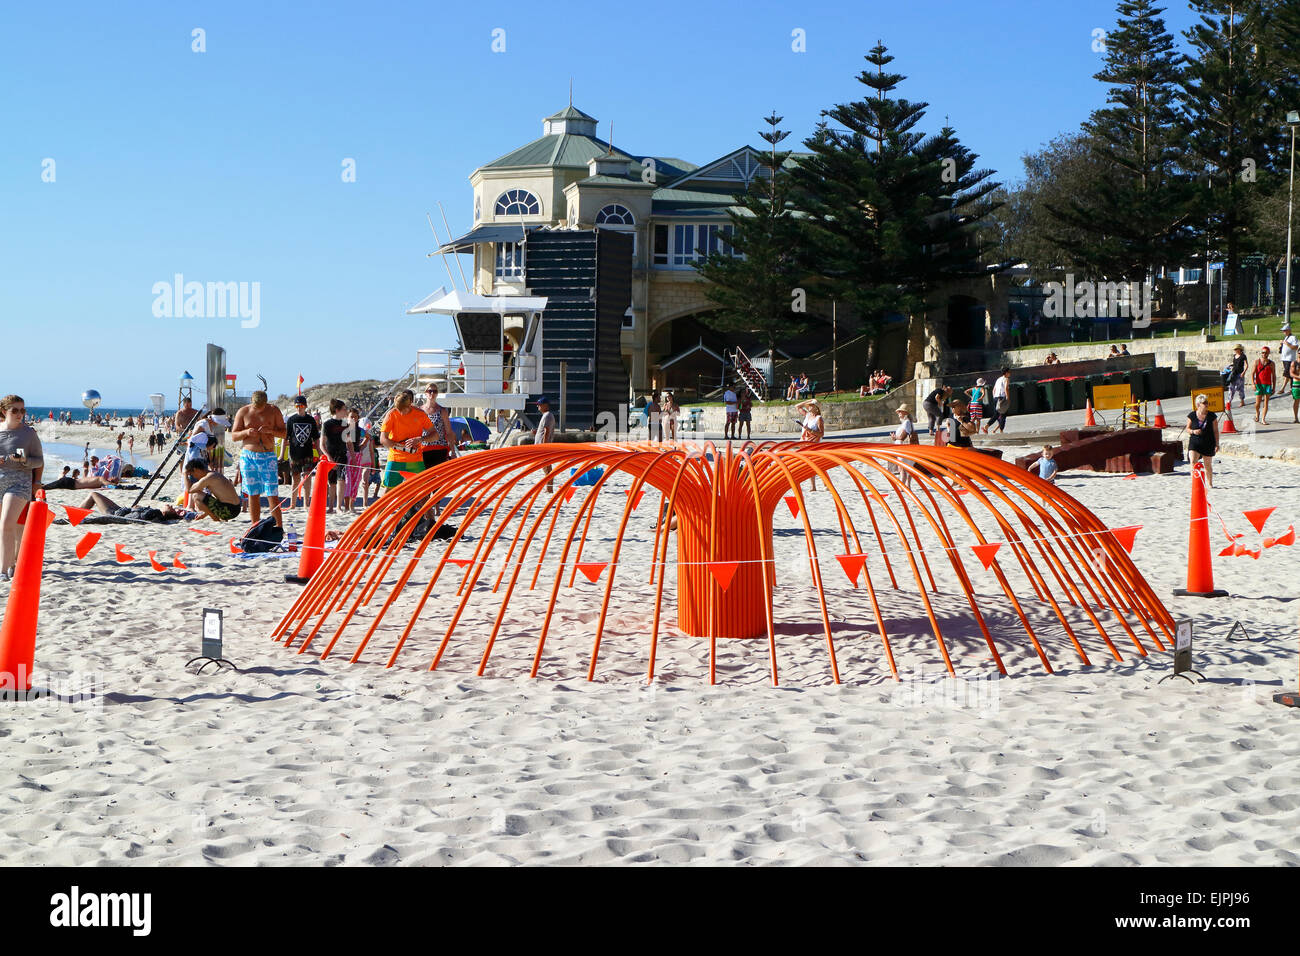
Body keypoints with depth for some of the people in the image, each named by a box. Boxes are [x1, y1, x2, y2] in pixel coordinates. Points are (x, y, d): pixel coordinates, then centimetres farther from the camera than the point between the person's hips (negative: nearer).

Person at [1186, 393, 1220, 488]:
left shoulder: (1212, 416, -1)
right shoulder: (1192, 415, 0)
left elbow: (1215, 431, 4)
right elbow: (1187, 429, 8)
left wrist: (1217, 444, 0)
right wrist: (1193, 431, -14)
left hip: (1208, 444, 0)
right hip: (1194, 442, 0)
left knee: (1207, 465, 9)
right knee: (1193, 462, -20)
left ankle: (1209, 484, 25)